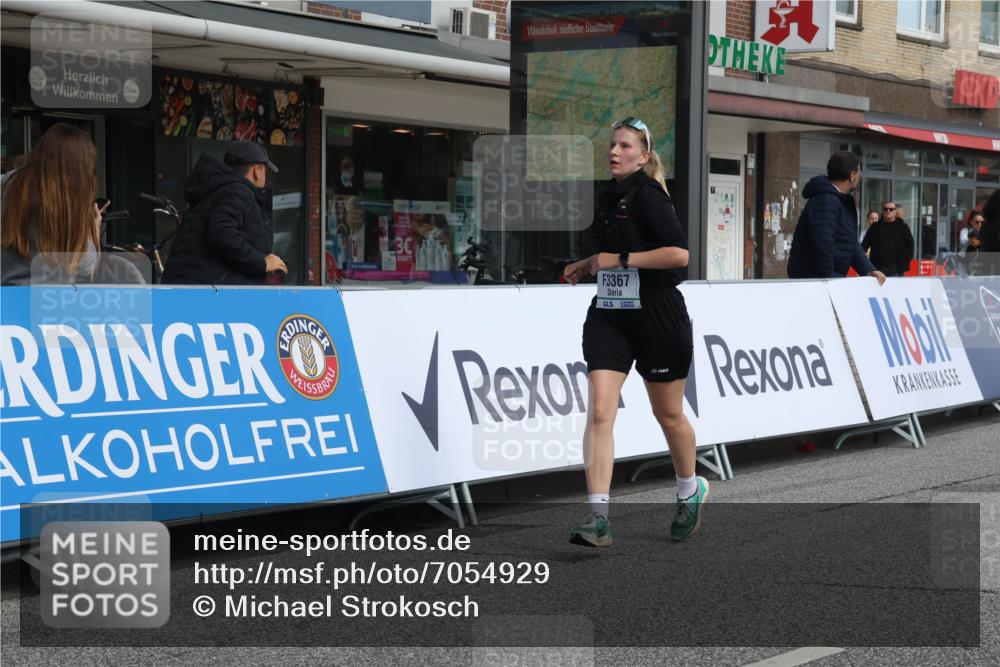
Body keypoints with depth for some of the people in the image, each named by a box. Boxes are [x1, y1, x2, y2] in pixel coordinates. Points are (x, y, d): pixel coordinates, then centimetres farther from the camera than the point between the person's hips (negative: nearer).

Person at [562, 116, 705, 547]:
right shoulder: (608, 198, 10)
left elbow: (678, 253, -24)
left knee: (668, 415, 11)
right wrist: (588, 264, 12)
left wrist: (618, 259, -20)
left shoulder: (648, 194, -13)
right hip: (609, 315, 6)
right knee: (599, 411, -10)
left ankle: (691, 492, 38)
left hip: (658, 317, -6)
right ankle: (598, 519, -14)